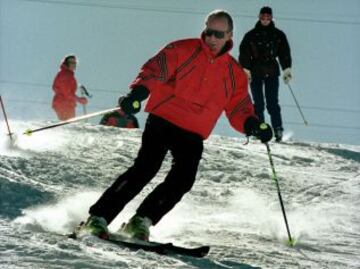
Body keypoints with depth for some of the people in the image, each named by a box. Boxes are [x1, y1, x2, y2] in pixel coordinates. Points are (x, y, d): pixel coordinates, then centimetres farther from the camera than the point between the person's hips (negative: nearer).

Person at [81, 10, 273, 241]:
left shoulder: (235, 74, 12)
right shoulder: (183, 50, 1)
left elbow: (239, 109, 14)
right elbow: (154, 70, -6)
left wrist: (253, 125, -8)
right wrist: (138, 92, -25)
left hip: (193, 135, 4)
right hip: (162, 122, -4)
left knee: (183, 181, -14)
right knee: (145, 169, -17)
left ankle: (141, 221, -1)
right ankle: (98, 218, -15)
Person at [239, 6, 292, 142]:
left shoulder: (278, 35, 7)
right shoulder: (251, 35, 4)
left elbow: (285, 53, 8)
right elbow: (244, 53, 2)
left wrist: (287, 69, 0)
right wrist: (245, 70, -7)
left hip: (272, 71, 0)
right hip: (255, 72, 0)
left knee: (273, 103, -5)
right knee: (258, 104, -1)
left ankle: (278, 130, -9)